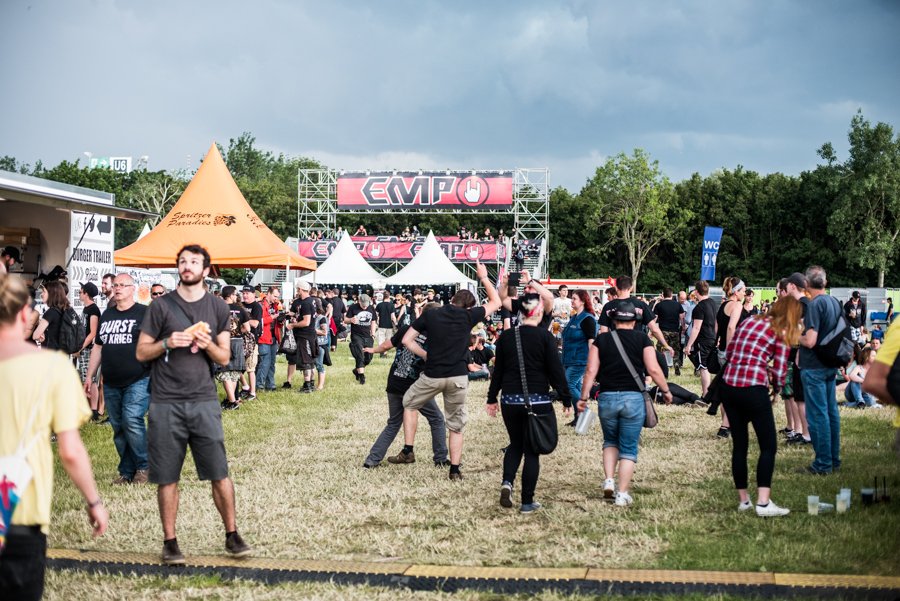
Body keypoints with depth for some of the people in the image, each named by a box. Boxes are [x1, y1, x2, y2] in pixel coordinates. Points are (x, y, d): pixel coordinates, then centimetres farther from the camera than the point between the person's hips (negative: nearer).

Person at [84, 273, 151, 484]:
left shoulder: (144, 313, -1)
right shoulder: (107, 314, 17)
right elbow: (98, 347, 22)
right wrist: (90, 375, 18)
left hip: (138, 381, -6)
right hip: (111, 383, 6)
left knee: (132, 420, -18)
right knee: (118, 427, 7)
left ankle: (143, 467, -2)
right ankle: (126, 472, 16)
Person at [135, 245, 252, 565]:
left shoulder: (218, 307, 9)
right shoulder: (161, 306, 4)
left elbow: (225, 358, 10)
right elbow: (141, 352, 5)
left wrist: (208, 345, -11)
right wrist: (167, 343, -12)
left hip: (204, 400, 1)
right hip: (165, 403, -1)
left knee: (220, 473, -1)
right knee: (167, 477, 4)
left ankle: (232, 535, 11)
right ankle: (170, 541, 15)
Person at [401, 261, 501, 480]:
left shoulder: (430, 315, 2)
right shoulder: (468, 316, -2)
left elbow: (406, 340, 2)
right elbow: (496, 302, 13)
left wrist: (426, 355, 10)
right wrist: (484, 278, 20)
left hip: (432, 376, 0)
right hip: (458, 377, 0)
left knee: (409, 404, 26)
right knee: (456, 425, 13)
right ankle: (455, 470, 13)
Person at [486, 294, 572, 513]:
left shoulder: (506, 337, 2)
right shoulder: (545, 337, -8)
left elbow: (498, 371, 8)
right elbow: (556, 371, -7)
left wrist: (492, 399, 17)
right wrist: (567, 400, 0)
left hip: (510, 400, 3)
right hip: (537, 401, -3)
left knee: (515, 444, 21)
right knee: (532, 450, 6)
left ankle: (507, 482, -3)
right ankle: (527, 502, 7)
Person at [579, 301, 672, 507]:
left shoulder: (601, 339, 2)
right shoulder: (642, 339, -2)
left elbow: (591, 371, -2)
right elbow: (653, 369, -6)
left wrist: (584, 397, 3)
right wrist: (666, 391, 7)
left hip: (607, 397, 2)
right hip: (633, 398, -2)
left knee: (610, 441, 23)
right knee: (629, 448, 7)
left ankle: (608, 480, 8)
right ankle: (622, 494, 4)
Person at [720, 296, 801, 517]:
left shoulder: (748, 321, 16)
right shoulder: (781, 334, 1)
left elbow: (729, 352, 16)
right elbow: (779, 372, -3)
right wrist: (776, 390, 16)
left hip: (728, 385, 6)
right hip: (753, 390, -6)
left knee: (739, 444, 14)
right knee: (769, 446, 4)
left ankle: (743, 500, 21)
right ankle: (763, 502, -4)